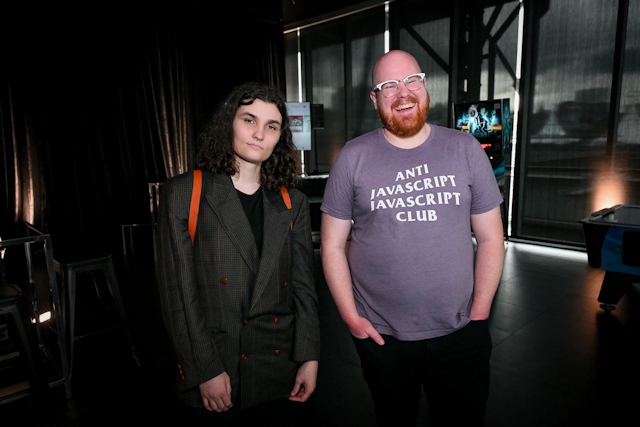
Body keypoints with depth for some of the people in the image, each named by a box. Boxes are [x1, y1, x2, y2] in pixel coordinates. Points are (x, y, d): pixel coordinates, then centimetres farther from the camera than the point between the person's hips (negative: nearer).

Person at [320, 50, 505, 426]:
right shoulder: (353, 157, -5)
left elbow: (491, 239, 2)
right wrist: (351, 317, -6)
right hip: (381, 337, 0)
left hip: (460, 335, 1)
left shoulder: (466, 150, -2)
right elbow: (332, 245, -2)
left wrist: (480, 312, -1)